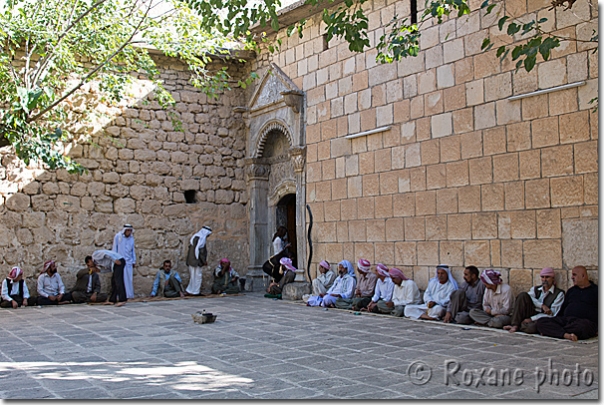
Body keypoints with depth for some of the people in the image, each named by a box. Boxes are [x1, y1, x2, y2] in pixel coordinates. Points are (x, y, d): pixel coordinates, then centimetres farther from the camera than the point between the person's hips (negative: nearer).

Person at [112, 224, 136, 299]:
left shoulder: (131, 238, 10)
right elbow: (114, 249, 2)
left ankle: (129, 295, 5)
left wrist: (134, 261, 12)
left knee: (129, 279, 2)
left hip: (129, 262, 4)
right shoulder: (118, 236, -2)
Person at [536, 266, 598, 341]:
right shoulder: (571, 290, 28)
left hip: (584, 320, -5)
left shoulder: (595, 290, 10)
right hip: (565, 320, 5)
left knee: (583, 326, -44)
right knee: (540, 321, -19)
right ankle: (566, 335, -37)